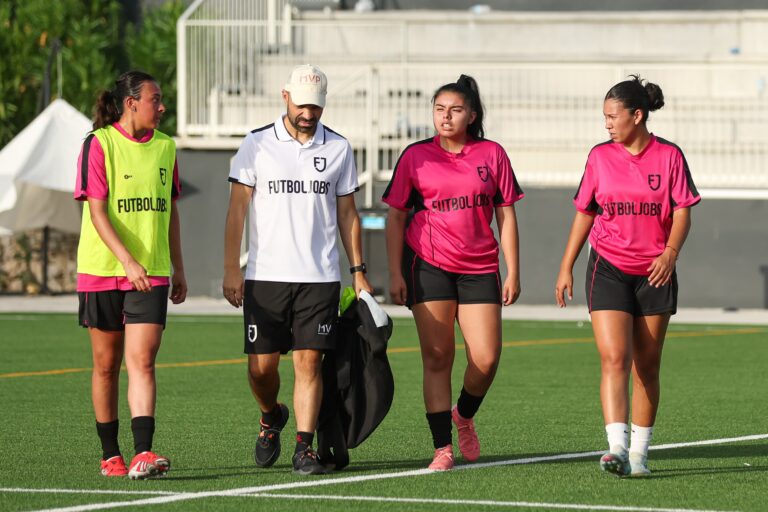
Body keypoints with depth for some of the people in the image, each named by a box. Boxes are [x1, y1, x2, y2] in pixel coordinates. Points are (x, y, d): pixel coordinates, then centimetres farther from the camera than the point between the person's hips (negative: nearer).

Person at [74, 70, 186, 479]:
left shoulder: (164, 147, 10)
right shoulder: (99, 144, -6)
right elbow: (96, 211, -13)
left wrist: (178, 269, 17)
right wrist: (128, 260, -23)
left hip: (151, 273, 3)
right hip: (102, 271, -3)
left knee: (142, 361, -10)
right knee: (106, 364, 6)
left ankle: (143, 454, -19)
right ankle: (110, 454, 17)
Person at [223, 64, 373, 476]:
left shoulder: (338, 149, 7)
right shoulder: (257, 145, 1)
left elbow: (347, 214, 13)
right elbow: (237, 209, 1)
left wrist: (358, 270, 8)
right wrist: (231, 269, -6)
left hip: (319, 276, 1)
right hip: (265, 274, -1)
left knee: (309, 362, -5)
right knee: (261, 365, 0)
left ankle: (304, 448, -2)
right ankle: (271, 417, 29)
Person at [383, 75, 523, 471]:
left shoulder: (492, 154, 5)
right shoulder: (415, 157, 2)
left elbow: (506, 215, 8)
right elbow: (396, 216, 5)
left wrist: (513, 272, 3)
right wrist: (395, 274, -2)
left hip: (480, 268, 1)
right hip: (428, 265, -1)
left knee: (486, 359, -6)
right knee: (437, 357, -4)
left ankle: (464, 415, 24)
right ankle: (442, 448, 0)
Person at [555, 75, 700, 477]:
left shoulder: (669, 156, -1)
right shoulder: (600, 157, 5)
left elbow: (682, 211, -4)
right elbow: (584, 212, 12)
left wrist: (671, 251, -22)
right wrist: (566, 267, 9)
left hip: (655, 273, 0)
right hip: (608, 268, 0)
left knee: (647, 367, 6)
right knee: (614, 358, -15)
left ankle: (639, 452, 15)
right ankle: (617, 448, -25)